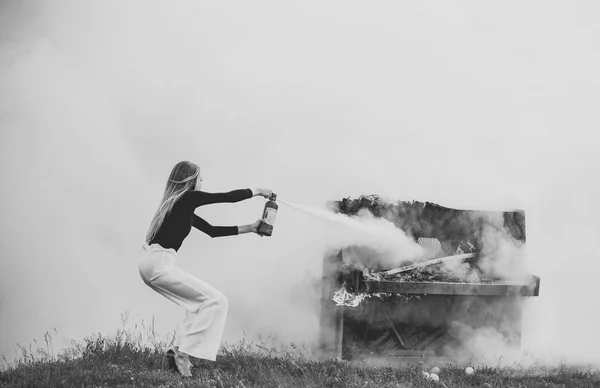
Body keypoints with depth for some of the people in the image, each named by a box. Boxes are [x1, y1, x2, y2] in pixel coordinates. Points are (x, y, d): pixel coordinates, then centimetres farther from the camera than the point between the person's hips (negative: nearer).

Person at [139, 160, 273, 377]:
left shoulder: (182, 206, 23)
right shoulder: (188, 198, -4)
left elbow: (212, 230, 29)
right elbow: (230, 197, 1)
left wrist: (249, 228, 31)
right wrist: (257, 191, 18)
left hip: (153, 264, 10)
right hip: (159, 263, -10)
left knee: (200, 303, 19)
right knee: (216, 301, -9)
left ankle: (179, 350, 9)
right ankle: (183, 352, -14)